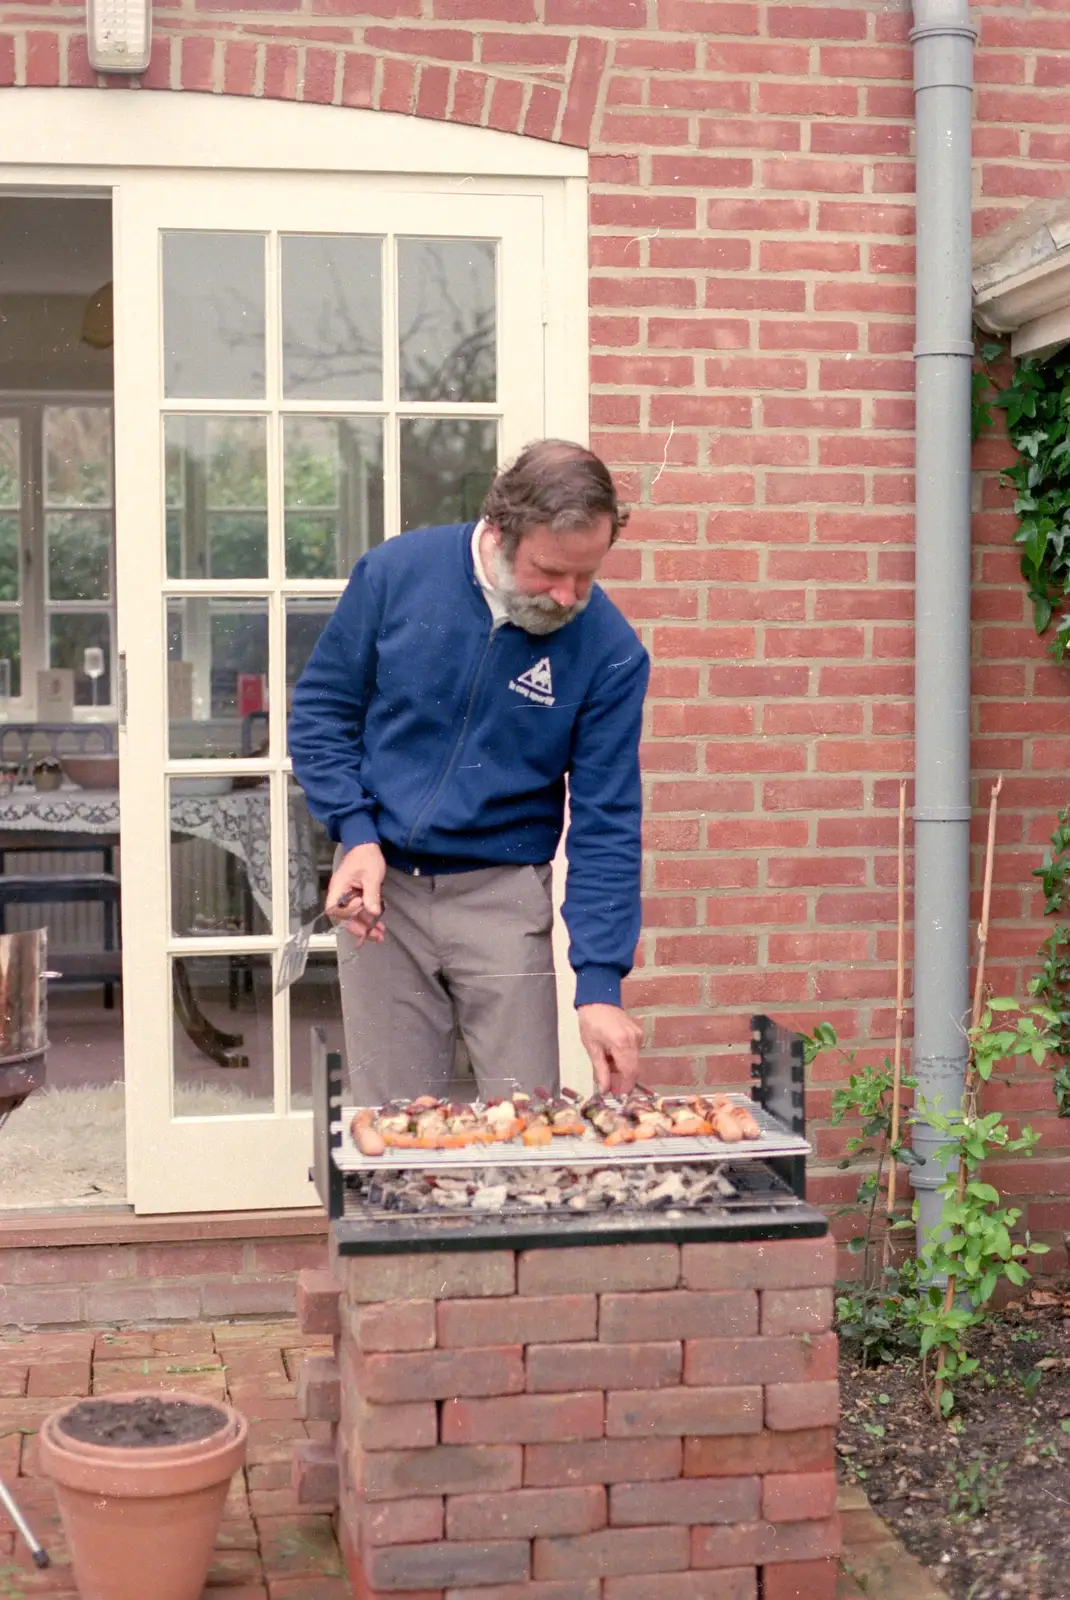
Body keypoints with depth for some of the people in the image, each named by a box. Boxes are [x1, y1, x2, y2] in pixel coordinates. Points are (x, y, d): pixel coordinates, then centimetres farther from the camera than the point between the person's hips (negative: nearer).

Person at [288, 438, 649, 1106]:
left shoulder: (609, 650, -11)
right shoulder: (395, 573, -9)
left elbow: (606, 827, -9)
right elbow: (321, 711, 2)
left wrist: (601, 985, -15)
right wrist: (356, 833, -11)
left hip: (502, 896, -1)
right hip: (379, 882, 1)